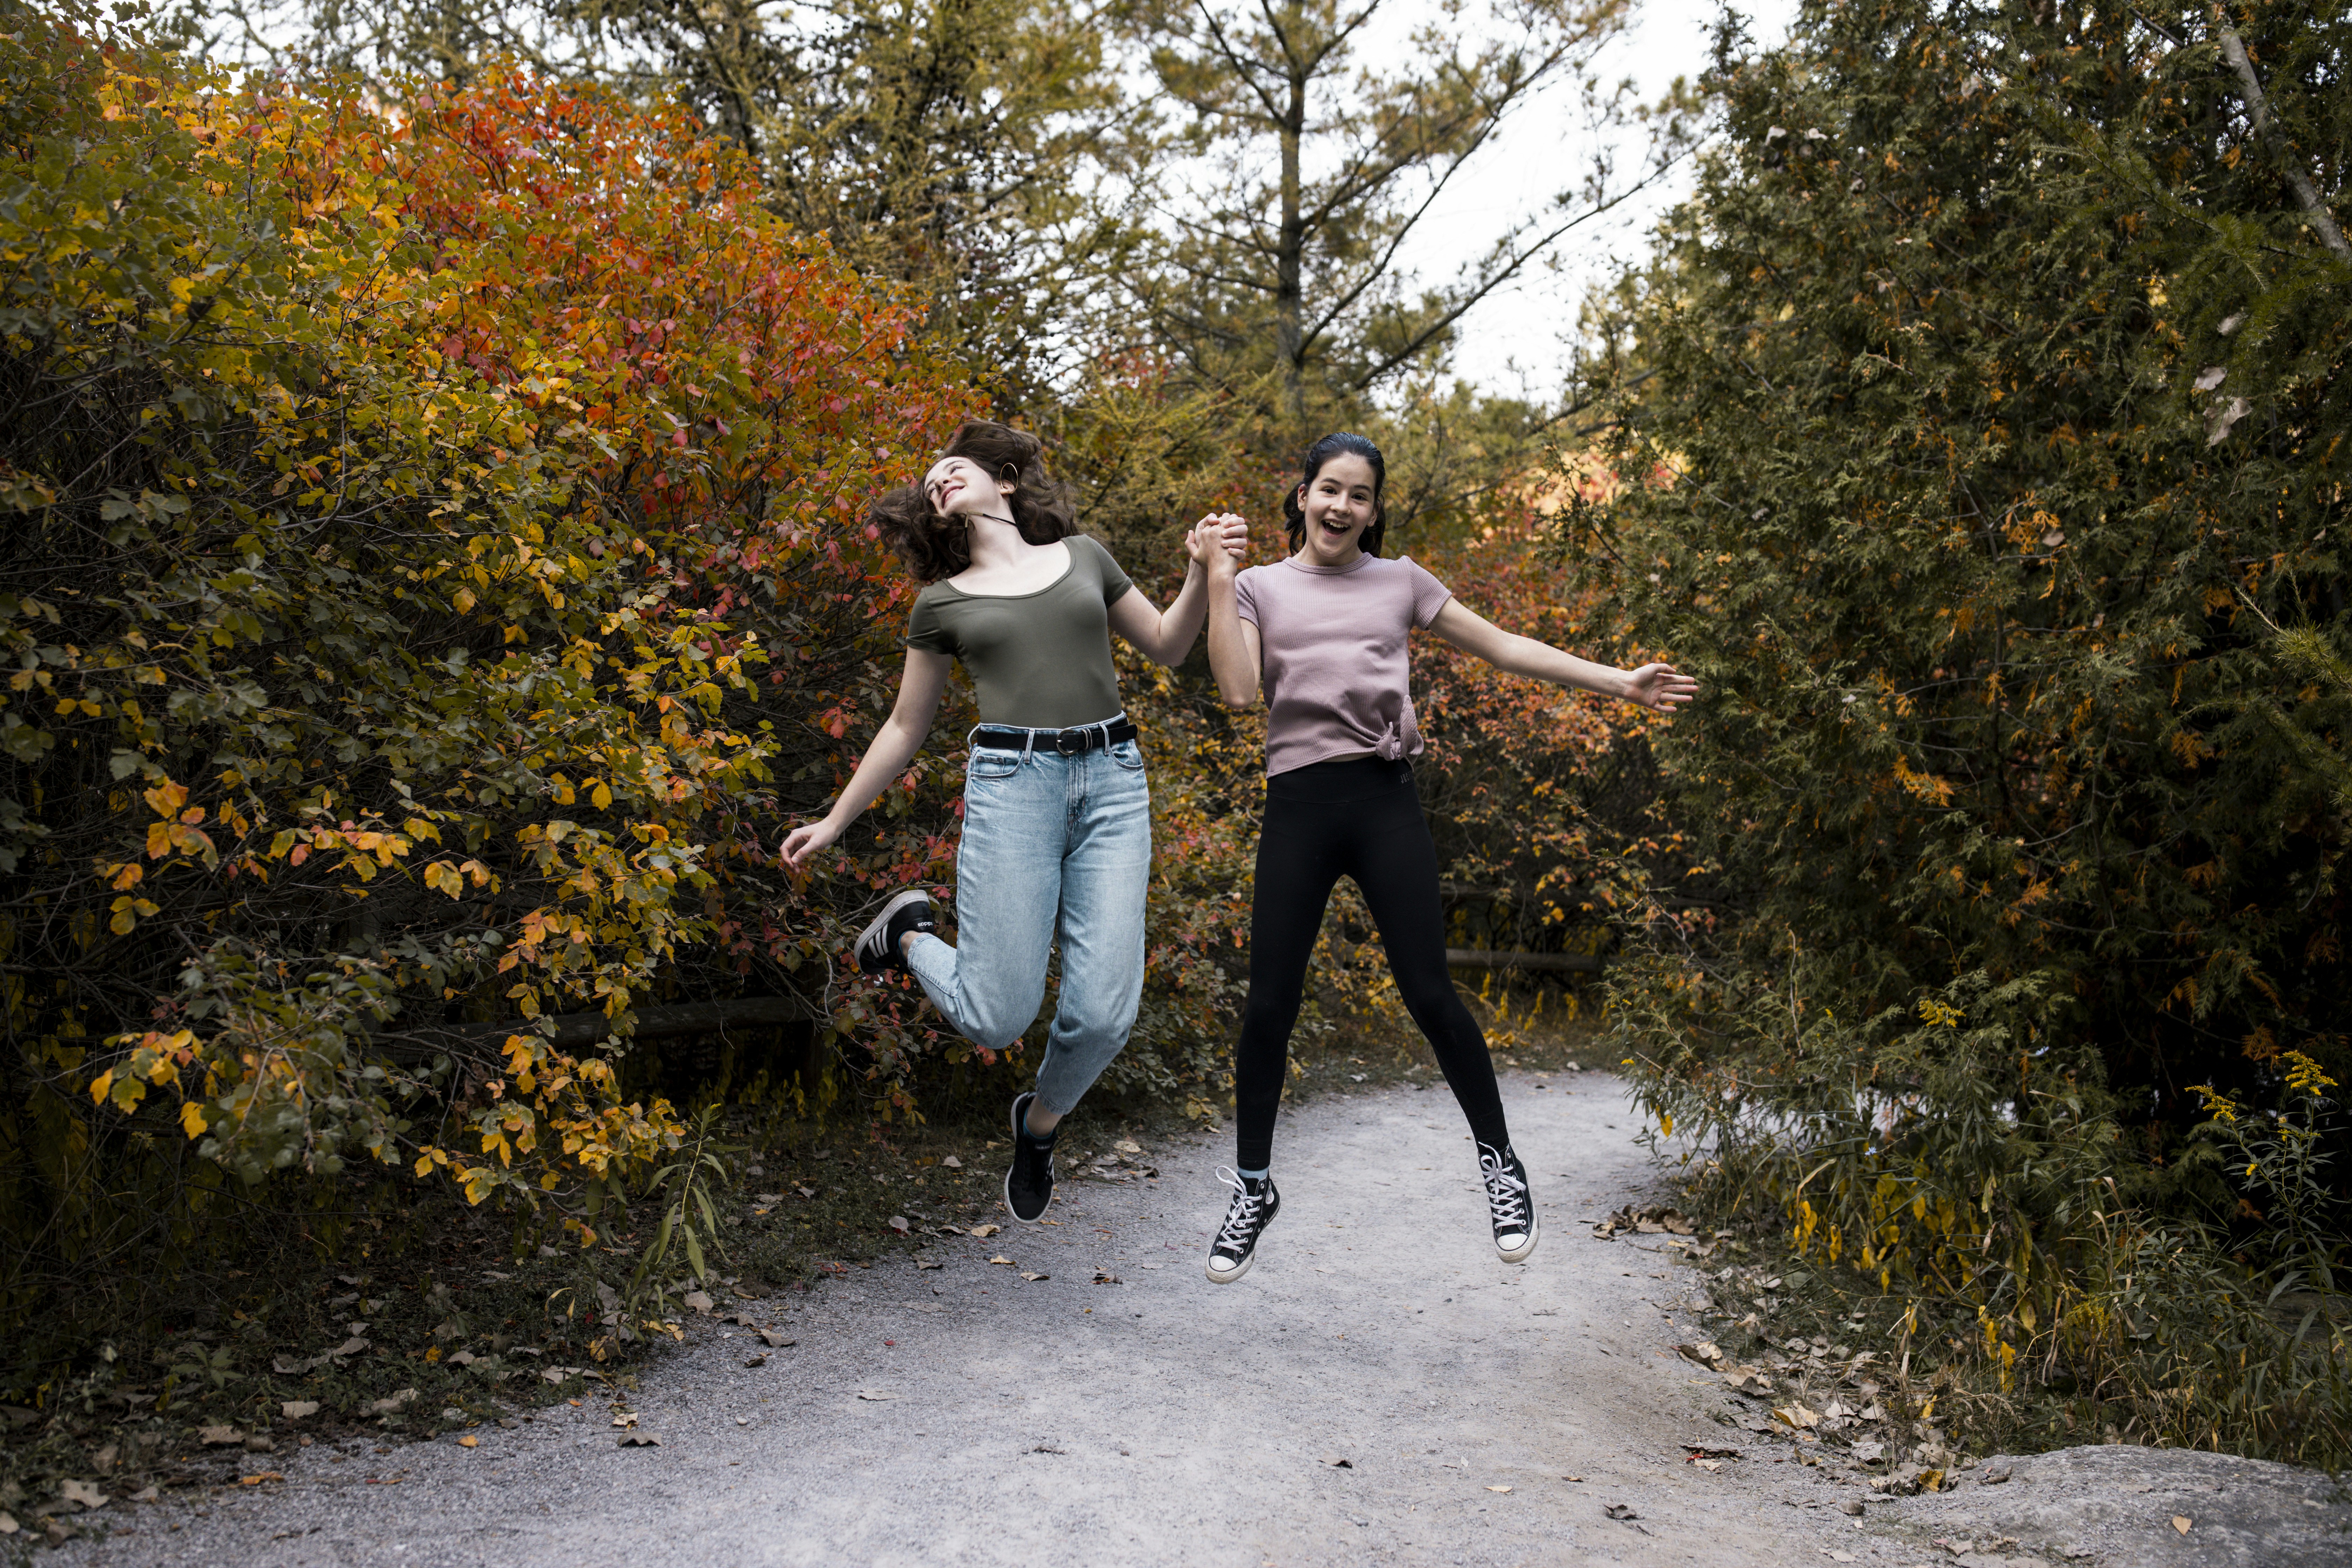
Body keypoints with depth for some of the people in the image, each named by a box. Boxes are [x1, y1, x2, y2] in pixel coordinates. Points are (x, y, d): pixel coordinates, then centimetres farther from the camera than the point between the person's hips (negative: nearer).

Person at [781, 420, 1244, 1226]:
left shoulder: (1083, 556, 17)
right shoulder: (942, 601, 12)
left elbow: (1168, 645, 22)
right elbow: (906, 727, 18)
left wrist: (1203, 568, 5)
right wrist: (835, 821, 18)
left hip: (1112, 781, 2)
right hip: (1011, 783, -1)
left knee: (1104, 1012, -7)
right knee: (996, 1016, -9)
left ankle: (1039, 1124, 25)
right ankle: (910, 933, 24)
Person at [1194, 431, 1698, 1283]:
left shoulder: (1399, 581, 15)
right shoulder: (1261, 587, 12)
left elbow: (1505, 648, 16)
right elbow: (1239, 690, -3)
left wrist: (1618, 681, 12)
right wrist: (1217, 581, -5)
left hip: (1385, 800, 0)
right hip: (1299, 804, 0)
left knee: (1431, 994, -3)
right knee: (1269, 1005, 0)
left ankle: (1500, 1164, 18)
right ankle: (1252, 1189, 18)